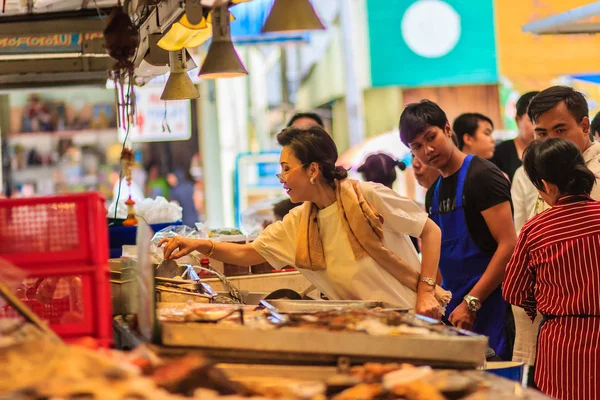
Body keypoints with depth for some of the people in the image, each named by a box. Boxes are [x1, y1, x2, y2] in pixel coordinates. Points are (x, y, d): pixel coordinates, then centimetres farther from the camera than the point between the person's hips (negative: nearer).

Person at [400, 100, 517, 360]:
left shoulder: (482, 176, -8)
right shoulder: (433, 193, 16)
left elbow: (509, 245, -16)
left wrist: (471, 303, -18)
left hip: (489, 307, -7)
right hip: (455, 309, 7)